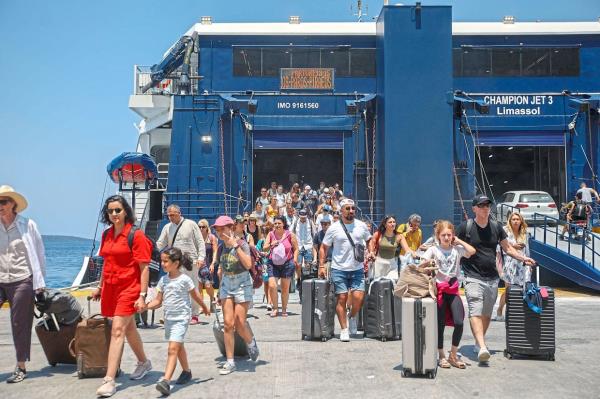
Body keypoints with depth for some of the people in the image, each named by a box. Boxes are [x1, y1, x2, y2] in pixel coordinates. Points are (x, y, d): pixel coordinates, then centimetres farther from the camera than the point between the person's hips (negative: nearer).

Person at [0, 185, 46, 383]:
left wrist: (40, 281, 0)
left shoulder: (27, 225, -1)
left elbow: (39, 253, 2)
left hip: (22, 280, -3)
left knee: (20, 324, 4)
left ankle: (21, 367, 16)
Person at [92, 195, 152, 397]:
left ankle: (109, 380, -12)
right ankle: (144, 363, 38)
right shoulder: (106, 234, 9)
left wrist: (142, 295, -16)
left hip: (129, 288, -7)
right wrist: (100, 286, 22)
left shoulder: (136, 235, -10)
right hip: (110, 288, 7)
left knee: (117, 330, -12)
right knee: (129, 328, 19)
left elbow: (144, 268, -12)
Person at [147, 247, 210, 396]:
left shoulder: (184, 279, -12)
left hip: (181, 318, -6)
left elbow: (195, 296, 2)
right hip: (169, 318, 7)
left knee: (173, 349, -16)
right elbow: (158, 301, 5)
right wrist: (146, 306, -13)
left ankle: (166, 380, -24)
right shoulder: (163, 280, 4)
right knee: (178, 347, 21)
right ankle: (186, 371, 40)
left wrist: (204, 308, 16)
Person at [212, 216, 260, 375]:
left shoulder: (242, 244, -11)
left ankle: (251, 343, 26)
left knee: (239, 324, -6)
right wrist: (220, 291, 19)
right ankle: (230, 362, 4)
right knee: (228, 324, -2)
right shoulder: (221, 248, 5)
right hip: (226, 286, 5)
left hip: (242, 285, -5)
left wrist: (235, 245, -26)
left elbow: (248, 264, -26)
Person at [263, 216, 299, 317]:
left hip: (287, 263, -1)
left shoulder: (290, 235, -2)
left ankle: (284, 309, 19)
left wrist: (294, 260, -5)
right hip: (273, 264, 1)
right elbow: (264, 249, 5)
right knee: (272, 286, -11)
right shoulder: (271, 234, 5)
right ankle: (275, 308, 5)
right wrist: (271, 245, -14)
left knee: (285, 288, 6)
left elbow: (296, 249, 4)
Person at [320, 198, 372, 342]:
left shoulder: (361, 226, 5)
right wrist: (321, 266, -3)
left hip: (357, 269, 2)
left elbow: (369, 240, 24)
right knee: (342, 299, -1)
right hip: (339, 269, -2)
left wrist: (368, 253, 8)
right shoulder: (334, 228, -2)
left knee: (358, 297, -11)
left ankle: (352, 317, 20)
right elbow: (324, 247, 3)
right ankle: (344, 330, 9)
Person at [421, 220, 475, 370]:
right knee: (440, 324, 2)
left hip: (453, 289, 1)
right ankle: (441, 356, 17)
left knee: (459, 322, -9)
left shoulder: (457, 249, 5)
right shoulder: (433, 249, 2)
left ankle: (453, 355, 10)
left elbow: (472, 251, -12)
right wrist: (427, 263, -24)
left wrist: (459, 241, -2)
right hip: (439, 289, -1)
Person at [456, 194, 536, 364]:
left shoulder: (496, 227, 10)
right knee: (476, 312, -18)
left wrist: (523, 258, 5)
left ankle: (479, 342, 30)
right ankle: (482, 347, -27)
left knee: (487, 313, 13)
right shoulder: (465, 227, -3)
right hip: (473, 278, -5)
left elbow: (507, 248, 17)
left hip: (492, 278, 5)